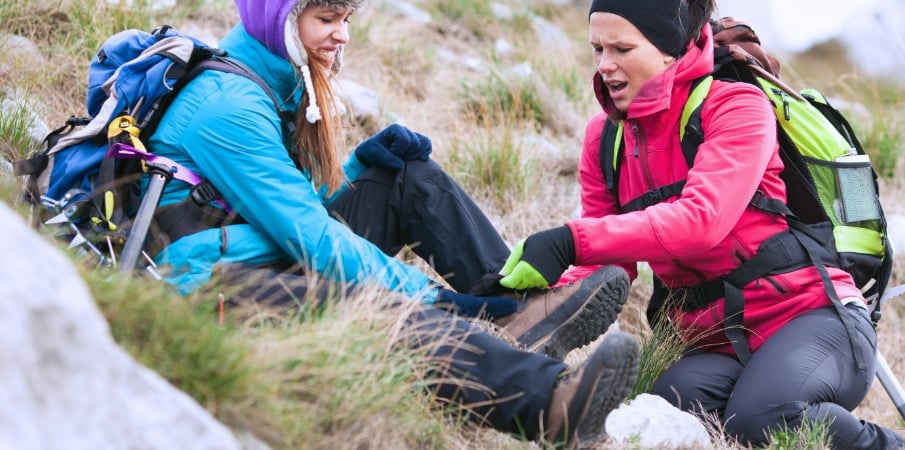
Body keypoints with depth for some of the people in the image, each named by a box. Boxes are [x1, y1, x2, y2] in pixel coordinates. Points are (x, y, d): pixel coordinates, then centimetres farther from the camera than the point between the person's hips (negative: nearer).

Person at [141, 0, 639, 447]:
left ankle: (523, 308, -11)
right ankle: (550, 396, -56)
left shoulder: (278, 85, 15)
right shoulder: (228, 102, -15)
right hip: (215, 282, -10)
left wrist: (363, 161, 1)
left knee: (413, 177, 7)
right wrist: (434, 296, -21)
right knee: (373, 308, -37)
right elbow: (311, 238, -21)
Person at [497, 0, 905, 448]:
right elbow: (610, 265, 5)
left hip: (813, 315, -4)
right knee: (676, 404, -30)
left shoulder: (736, 105, -10)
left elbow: (701, 219, -28)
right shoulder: (604, 138, 8)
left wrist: (571, 241, -38)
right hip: (718, 340, 4)